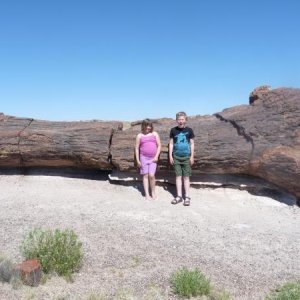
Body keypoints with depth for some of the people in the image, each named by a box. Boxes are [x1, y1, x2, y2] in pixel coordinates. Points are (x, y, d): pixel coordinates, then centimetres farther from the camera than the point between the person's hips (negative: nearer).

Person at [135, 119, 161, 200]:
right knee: (145, 175, 4)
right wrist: (137, 160, 0)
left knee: (151, 175, -10)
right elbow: (137, 148, 5)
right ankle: (147, 194, 11)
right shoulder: (140, 136, 4)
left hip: (153, 158, 0)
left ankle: (153, 192, 10)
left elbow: (159, 146, 6)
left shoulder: (155, 134, 6)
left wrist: (156, 156, -5)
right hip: (144, 157, 0)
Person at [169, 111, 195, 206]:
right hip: (176, 157, 1)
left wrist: (192, 156, -2)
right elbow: (171, 143, 6)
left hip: (186, 157, -1)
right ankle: (179, 196, 14)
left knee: (186, 177, 4)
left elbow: (192, 143, 2)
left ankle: (187, 197, 10)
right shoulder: (173, 130, 2)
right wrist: (170, 156, 1)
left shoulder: (189, 130, -1)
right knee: (178, 176, 6)